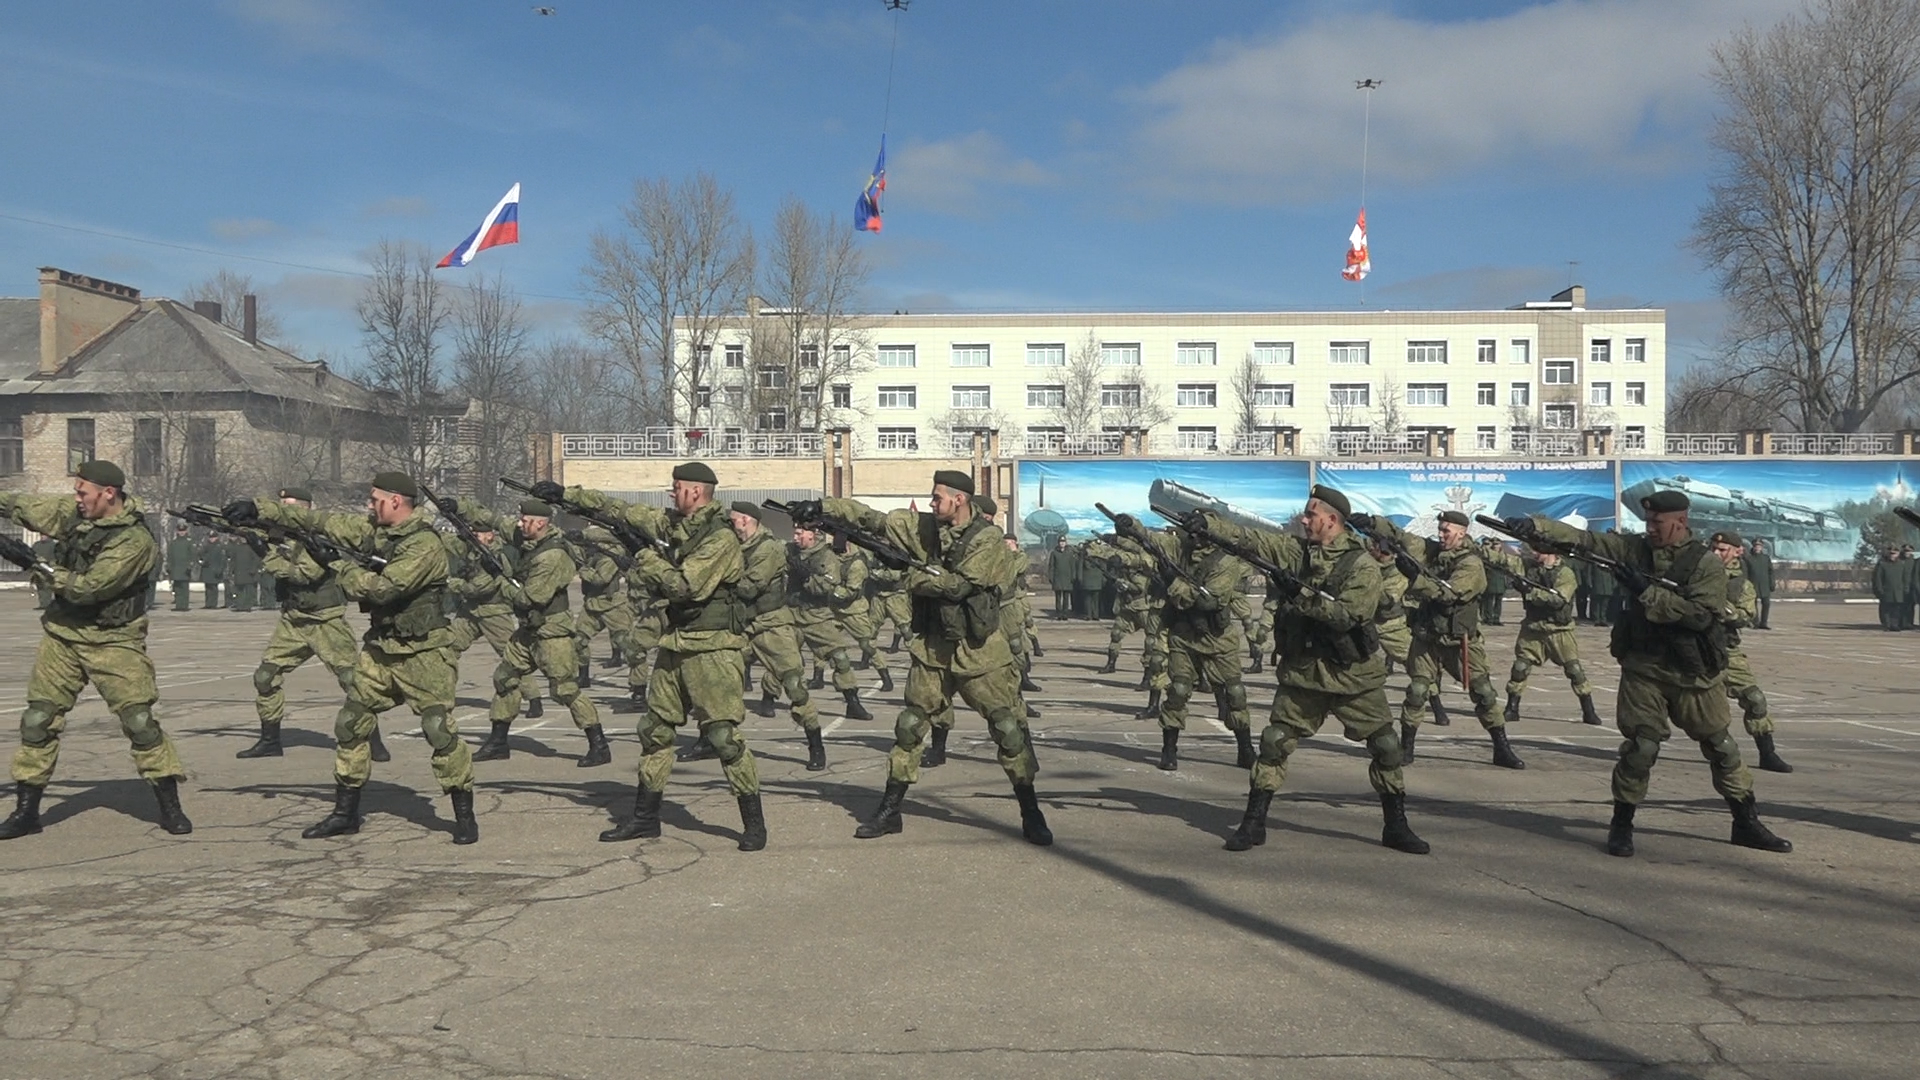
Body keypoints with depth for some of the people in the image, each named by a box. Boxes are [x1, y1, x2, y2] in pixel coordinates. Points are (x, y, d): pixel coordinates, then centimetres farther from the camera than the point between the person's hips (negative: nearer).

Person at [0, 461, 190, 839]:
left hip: (112, 640, -6)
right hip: (63, 634, 7)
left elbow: (89, 587, -24)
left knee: (139, 719, -9)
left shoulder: (135, 539, -20)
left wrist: (39, 564, -17)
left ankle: (170, 806, -1)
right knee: (37, 719, 6)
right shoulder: (74, 513, 2)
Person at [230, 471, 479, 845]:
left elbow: (382, 589, -26)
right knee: (350, 725, 9)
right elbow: (319, 520, 9)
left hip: (422, 653, -8)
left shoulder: (424, 546, -20)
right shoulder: (374, 531, 5)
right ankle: (345, 813, 21)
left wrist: (341, 567, -10)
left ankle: (464, 815, -2)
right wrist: (259, 509, 7)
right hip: (380, 649, 8)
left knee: (440, 730, -12)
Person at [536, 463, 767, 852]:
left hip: (712, 649, -9)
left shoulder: (721, 538, -16)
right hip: (676, 645, 9)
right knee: (654, 729, 12)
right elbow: (624, 511, 16)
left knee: (723, 735, -10)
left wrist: (646, 558, -10)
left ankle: (754, 823, 0)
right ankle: (645, 818, 24)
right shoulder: (675, 525, 10)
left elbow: (684, 585, -23)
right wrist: (566, 494, 16)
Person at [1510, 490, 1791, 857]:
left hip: (1694, 673, -1)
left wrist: (1648, 592, -23)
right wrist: (1533, 525, -22)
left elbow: (1701, 615, -19)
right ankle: (1621, 825, 10)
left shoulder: (1707, 564, -7)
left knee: (1721, 748, 10)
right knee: (1640, 748, -3)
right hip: (1643, 669, 1)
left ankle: (1747, 824, 25)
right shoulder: (1634, 549, 2)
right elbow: (1582, 539, -9)